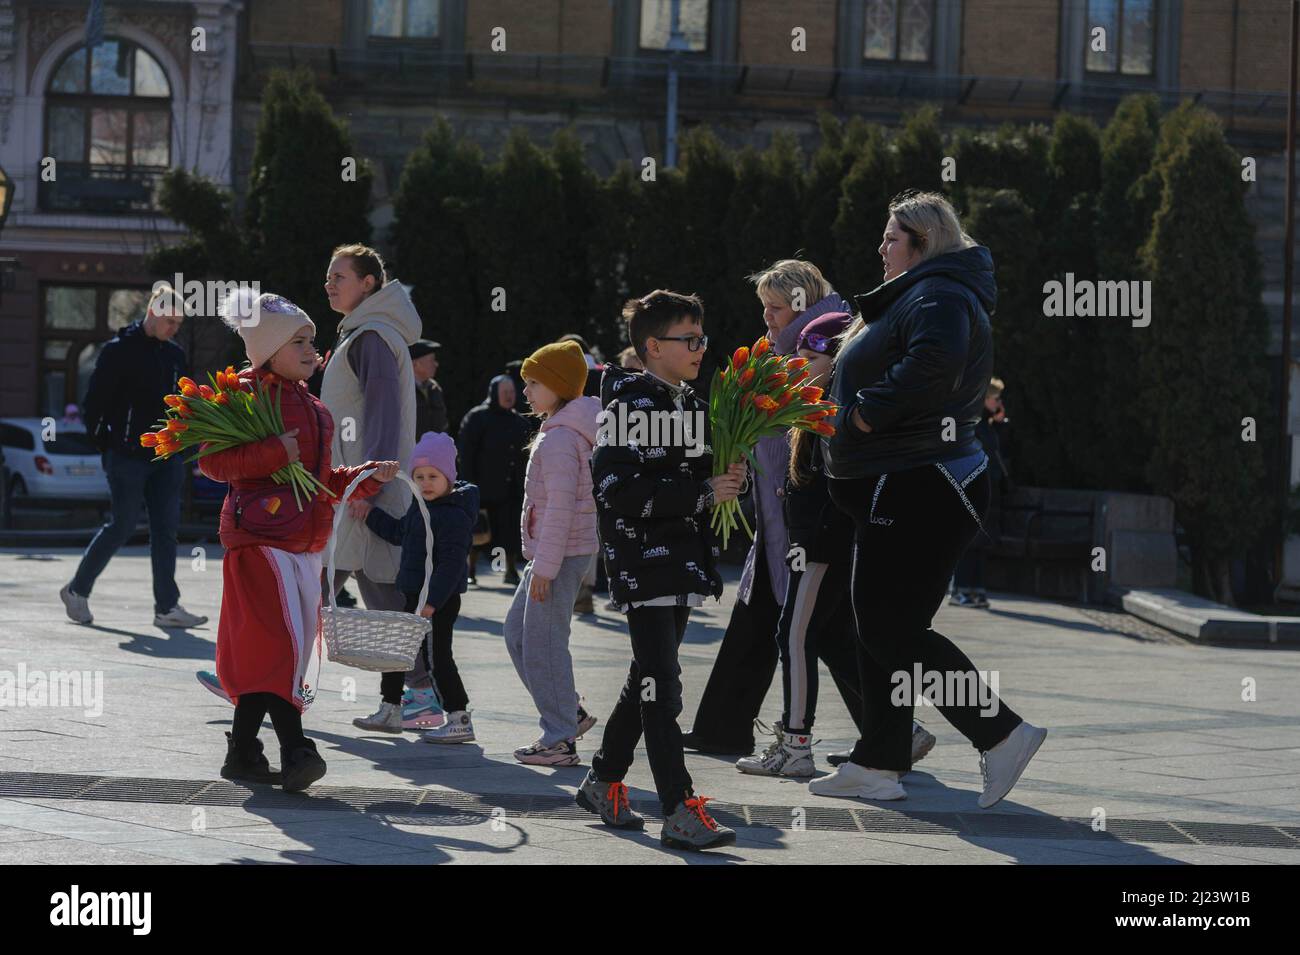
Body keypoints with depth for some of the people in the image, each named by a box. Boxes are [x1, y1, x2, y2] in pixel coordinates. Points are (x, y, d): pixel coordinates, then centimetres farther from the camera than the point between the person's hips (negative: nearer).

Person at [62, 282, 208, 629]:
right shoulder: (118, 350, -7)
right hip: (128, 457, -6)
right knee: (122, 526, -3)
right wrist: (107, 444, -6)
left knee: (166, 529, 2)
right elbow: (93, 401, -7)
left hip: (166, 458, 6)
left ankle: (167, 607, 3)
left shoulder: (175, 356, 12)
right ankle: (76, 590, 13)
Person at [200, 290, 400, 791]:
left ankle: (242, 753, 16)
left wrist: (365, 477, 14)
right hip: (260, 537, -9)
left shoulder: (310, 405, 20)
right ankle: (294, 752, -18)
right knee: (280, 643, -16)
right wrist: (274, 452, -22)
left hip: (305, 543, 9)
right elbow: (212, 460, -14)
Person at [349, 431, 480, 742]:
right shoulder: (420, 507, 11)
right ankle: (389, 711, 31)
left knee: (436, 657, -6)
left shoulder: (454, 516, -20)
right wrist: (370, 514, 27)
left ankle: (459, 721, 0)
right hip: (415, 595, 10)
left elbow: (451, 564, -23)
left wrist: (431, 602, -27)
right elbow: (399, 533, 30)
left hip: (440, 601, -10)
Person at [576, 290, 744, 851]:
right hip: (642, 564, -9)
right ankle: (680, 812, -11)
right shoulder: (629, 407, -13)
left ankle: (603, 783, 29)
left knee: (647, 681, 16)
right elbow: (622, 493, -23)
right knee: (660, 686, -10)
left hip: (683, 564, 9)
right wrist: (704, 492, -22)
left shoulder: (690, 405, 14)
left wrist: (726, 477, 4)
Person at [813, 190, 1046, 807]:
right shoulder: (918, 295, 22)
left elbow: (932, 362, -33)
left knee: (890, 630, -11)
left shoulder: (938, 295, -14)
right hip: (899, 487, 11)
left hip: (916, 493, -11)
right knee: (880, 627, 14)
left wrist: (868, 411, -22)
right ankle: (878, 764, 19)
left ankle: (1002, 733, -8)